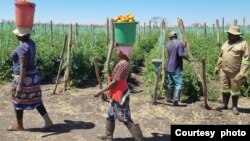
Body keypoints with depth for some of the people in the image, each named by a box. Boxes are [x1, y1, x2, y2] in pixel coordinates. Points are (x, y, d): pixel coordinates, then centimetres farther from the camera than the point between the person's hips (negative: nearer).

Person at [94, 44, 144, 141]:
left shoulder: (122, 64, -23)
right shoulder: (124, 62, 7)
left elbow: (114, 82, -22)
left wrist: (101, 91, -16)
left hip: (120, 95, -10)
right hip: (117, 94, 10)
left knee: (126, 119, -4)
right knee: (110, 115, 22)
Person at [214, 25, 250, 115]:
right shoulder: (226, 43, 10)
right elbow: (221, 56, 17)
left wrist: (243, 73, -20)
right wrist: (217, 67, 17)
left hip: (235, 72, -5)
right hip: (224, 71, 6)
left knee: (235, 89, 6)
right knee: (225, 87, 13)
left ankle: (234, 106, 21)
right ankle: (224, 104, 26)